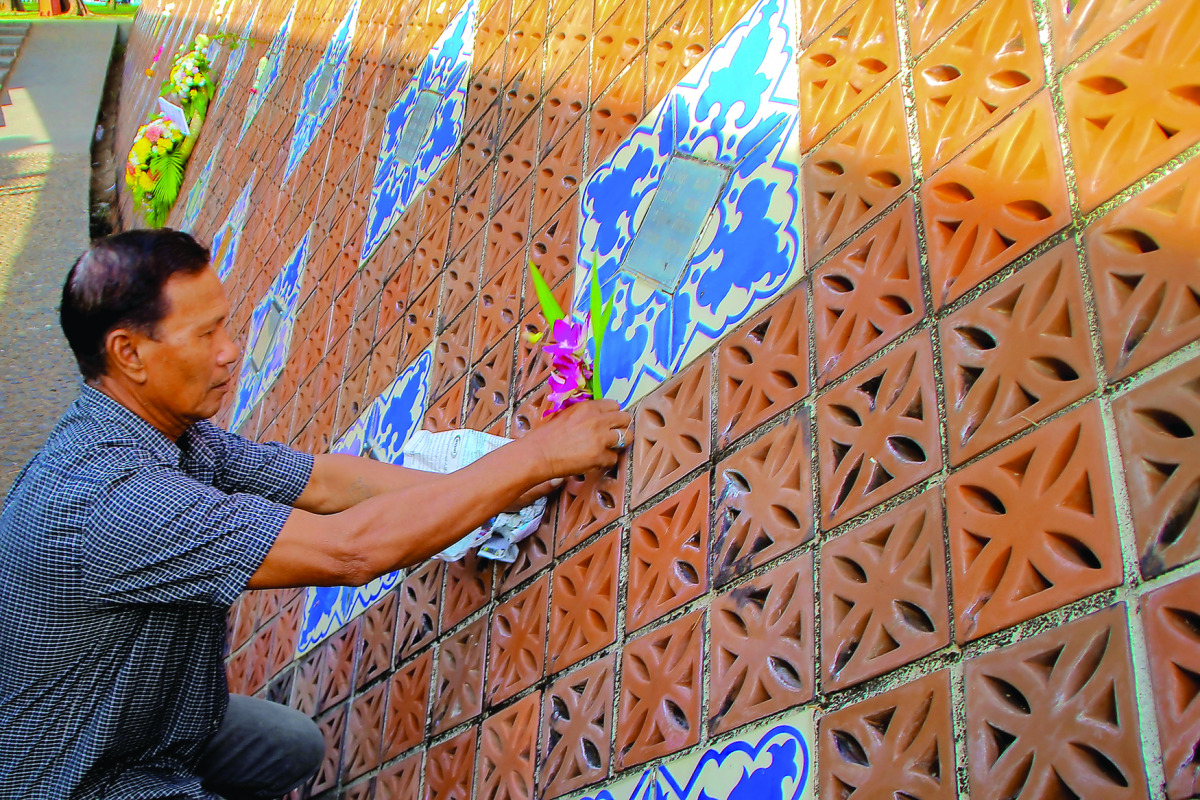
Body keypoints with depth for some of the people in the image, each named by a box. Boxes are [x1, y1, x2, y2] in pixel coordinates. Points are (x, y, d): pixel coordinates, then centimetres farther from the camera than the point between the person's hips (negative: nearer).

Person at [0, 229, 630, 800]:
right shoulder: (102, 495, -36)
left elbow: (329, 481, -1)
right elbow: (350, 550, -38)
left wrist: (498, 486, -7)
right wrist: (537, 455, -32)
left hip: (160, 723, 9)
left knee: (297, 746, 25)